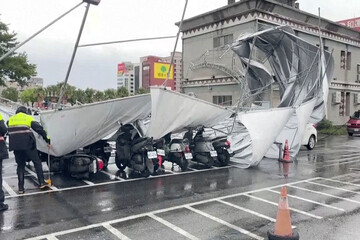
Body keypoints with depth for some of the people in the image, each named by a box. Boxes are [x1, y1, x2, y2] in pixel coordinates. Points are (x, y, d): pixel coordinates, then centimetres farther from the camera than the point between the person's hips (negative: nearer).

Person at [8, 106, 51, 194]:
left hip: (15, 145, 3)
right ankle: (42, 182, 7)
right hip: (27, 144, -3)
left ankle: (21, 188, 11)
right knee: (37, 162, 10)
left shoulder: (10, 119, 21)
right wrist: (47, 140, 4)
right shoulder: (28, 118, 11)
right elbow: (39, 129, 3)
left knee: (20, 165, 14)